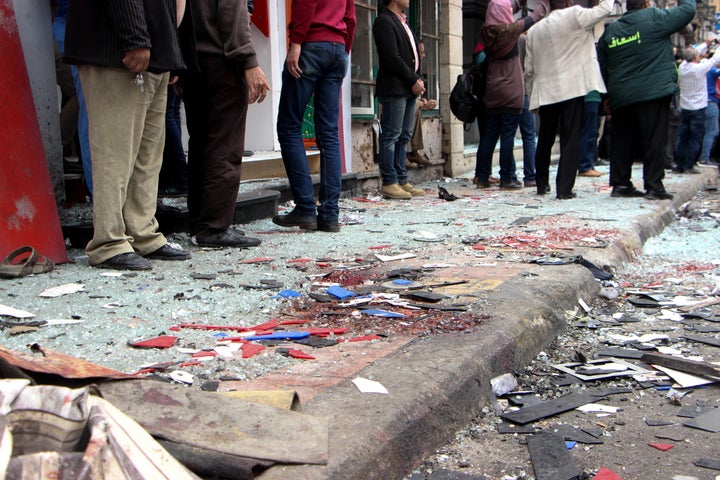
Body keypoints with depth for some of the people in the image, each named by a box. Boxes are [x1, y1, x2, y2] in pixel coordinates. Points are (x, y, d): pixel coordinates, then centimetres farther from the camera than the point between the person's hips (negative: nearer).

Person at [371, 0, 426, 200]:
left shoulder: (403, 22, 22)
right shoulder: (384, 21, -7)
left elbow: (414, 54, 21)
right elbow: (392, 57, -16)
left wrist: (418, 79, 5)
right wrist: (413, 81, -12)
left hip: (410, 89, 9)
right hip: (394, 88, -9)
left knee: (404, 136, 9)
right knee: (391, 136, -7)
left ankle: (402, 181, 13)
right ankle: (389, 183, -4)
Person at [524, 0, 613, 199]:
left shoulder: (534, 30, 11)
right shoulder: (574, 16, -5)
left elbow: (529, 70, 11)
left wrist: (534, 94, 20)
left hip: (545, 93, 5)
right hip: (572, 90, -5)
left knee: (545, 140, 17)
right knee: (570, 141, -3)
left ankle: (542, 185, 27)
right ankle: (564, 188, -7)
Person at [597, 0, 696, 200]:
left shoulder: (610, 30, 13)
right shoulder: (655, 18, -4)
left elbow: (602, 67, 16)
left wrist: (608, 96, 22)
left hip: (620, 98, 5)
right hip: (653, 93, -5)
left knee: (622, 141, 11)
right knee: (655, 140, -2)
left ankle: (620, 184, 14)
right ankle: (654, 186, -3)